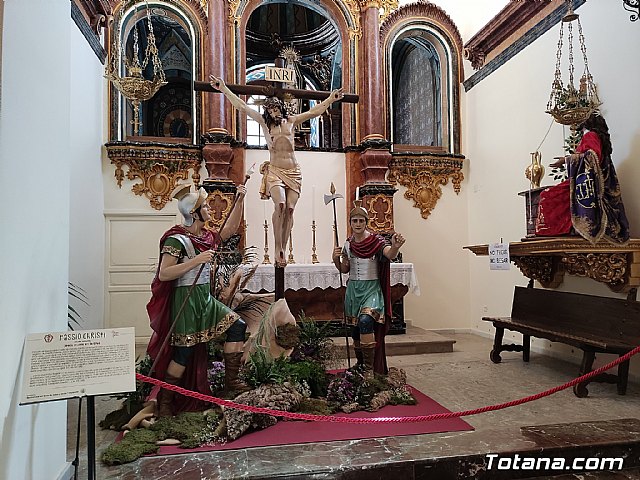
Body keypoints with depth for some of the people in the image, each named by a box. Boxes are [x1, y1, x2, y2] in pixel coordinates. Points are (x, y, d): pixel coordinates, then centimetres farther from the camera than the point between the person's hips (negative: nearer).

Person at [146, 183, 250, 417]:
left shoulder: (206, 236, 8)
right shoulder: (176, 239, -16)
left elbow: (230, 229, 22)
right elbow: (164, 274, -22)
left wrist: (239, 200, 13)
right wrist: (197, 260, -27)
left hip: (205, 298, 8)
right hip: (185, 299, -8)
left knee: (237, 325, 2)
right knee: (185, 351, -2)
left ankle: (231, 381, 12)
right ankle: (164, 402, 19)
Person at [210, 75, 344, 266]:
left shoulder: (291, 121, 16)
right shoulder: (265, 122, 12)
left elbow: (313, 112, 21)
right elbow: (242, 107, 12)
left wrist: (331, 99, 23)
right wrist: (224, 89, 12)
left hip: (293, 172, 2)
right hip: (274, 171, -2)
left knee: (290, 209, -9)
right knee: (280, 204, -25)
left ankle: (283, 250, -3)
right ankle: (278, 249, -17)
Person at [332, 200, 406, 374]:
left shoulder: (376, 241, -8)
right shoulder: (347, 245, 6)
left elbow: (390, 255, -27)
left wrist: (395, 246, -49)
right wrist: (336, 259, -5)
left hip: (371, 288, -5)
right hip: (353, 289, 5)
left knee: (365, 321, -28)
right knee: (355, 329, 10)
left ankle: (370, 368, -19)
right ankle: (360, 364, 29)